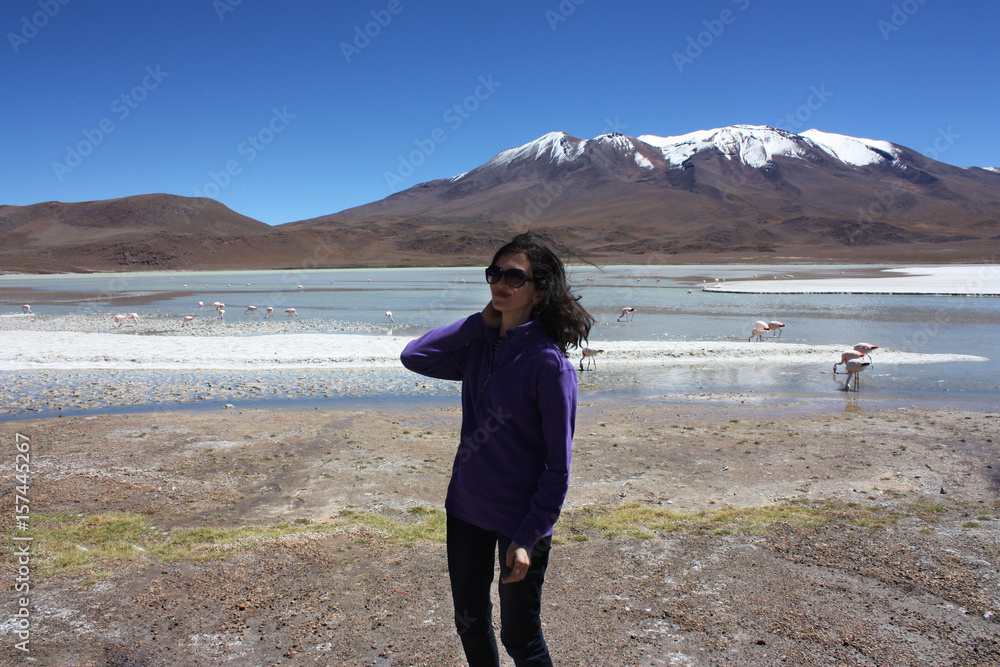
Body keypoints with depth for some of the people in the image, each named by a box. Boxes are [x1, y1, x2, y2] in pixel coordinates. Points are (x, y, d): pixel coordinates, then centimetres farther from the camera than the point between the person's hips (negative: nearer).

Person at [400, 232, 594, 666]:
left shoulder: (549, 362, -19)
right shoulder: (480, 347, 1)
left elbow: (558, 464, -17)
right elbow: (414, 357, -4)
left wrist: (528, 538, -18)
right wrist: (481, 321, -7)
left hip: (519, 520, -6)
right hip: (466, 508, 6)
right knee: (470, 623, 21)